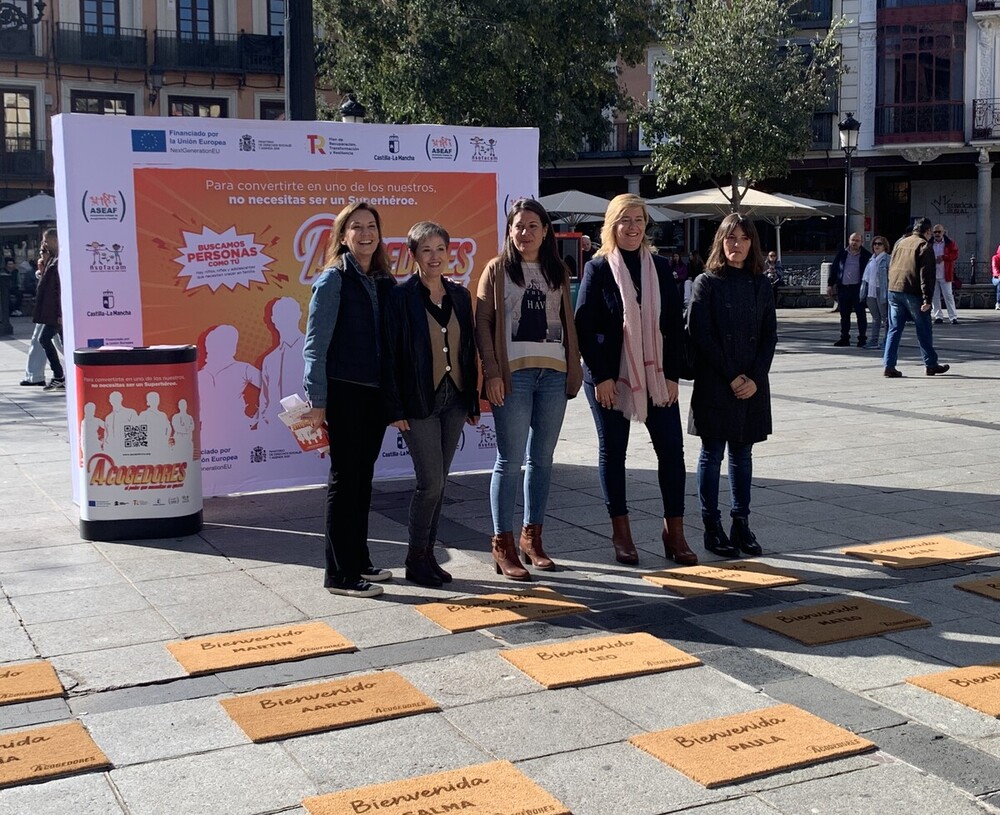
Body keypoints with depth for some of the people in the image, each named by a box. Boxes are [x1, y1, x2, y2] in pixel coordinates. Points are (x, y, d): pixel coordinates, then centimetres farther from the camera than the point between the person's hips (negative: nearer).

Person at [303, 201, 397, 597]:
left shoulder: (384, 282, 11)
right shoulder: (334, 279, -8)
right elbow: (315, 343, -10)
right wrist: (317, 399, -14)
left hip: (376, 392, 6)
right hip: (344, 391, -6)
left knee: (363, 476, 13)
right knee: (345, 478, -2)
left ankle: (359, 560, 25)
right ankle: (339, 573, 4)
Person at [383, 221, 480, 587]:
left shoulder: (460, 296, 9)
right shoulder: (400, 297, -7)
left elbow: (469, 350, 13)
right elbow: (390, 355, -9)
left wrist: (472, 401, 11)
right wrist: (395, 409, -13)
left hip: (454, 400, 5)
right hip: (419, 403, -5)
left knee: (438, 482, 9)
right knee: (431, 481, -7)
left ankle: (427, 554, 20)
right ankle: (415, 559, 7)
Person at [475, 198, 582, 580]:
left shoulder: (558, 272, 15)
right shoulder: (497, 269, 3)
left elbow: (568, 323, 16)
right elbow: (483, 323, -1)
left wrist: (574, 370, 8)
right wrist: (492, 372, -10)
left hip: (553, 373, 4)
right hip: (513, 374, -4)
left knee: (542, 459, 9)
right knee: (510, 461, -3)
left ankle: (532, 537, 19)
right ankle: (502, 545, 3)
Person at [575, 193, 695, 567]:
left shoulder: (660, 267, 6)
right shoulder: (598, 269, -4)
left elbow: (675, 325, 5)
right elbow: (583, 327, -7)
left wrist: (672, 375, -1)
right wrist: (600, 377, -12)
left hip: (656, 375, 3)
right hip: (610, 378, -3)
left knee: (671, 449, -1)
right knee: (612, 451, 5)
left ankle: (674, 530, 10)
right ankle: (621, 532, 16)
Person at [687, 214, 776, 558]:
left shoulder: (761, 284, 8)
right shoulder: (707, 282, -3)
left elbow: (770, 335, 6)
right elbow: (700, 335, -8)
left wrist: (755, 377, -7)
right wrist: (731, 377, -12)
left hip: (752, 385, 4)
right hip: (714, 385, -4)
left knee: (743, 454, 10)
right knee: (712, 454, 1)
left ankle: (741, 524, 17)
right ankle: (712, 528, 8)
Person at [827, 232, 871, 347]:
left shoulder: (866, 255, 1)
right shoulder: (842, 254, 10)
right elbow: (834, 269, 13)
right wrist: (830, 284, 7)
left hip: (857, 288, -4)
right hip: (843, 288, 4)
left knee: (860, 314, -2)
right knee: (844, 315, 9)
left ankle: (862, 338, 3)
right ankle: (844, 338, 16)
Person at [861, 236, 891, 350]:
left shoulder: (887, 259, -7)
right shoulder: (871, 259, 16)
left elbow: (890, 276, -13)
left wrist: (887, 293, -19)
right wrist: (863, 291, 15)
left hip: (882, 293, -7)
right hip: (871, 292, 7)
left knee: (885, 317, 0)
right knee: (875, 317, 12)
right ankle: (874, 340, 16)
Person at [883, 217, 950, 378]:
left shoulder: (900, 243, 16)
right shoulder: (925, 246, -5)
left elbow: (891, 267, 20)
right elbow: (926, 275, -13)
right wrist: (927, 299, -15)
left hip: (894, 290, 6)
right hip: (913, 293, -6)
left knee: (894, 329, 6)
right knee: (924, 330, 7)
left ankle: (889, 365, -1)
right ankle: (931, 364, 15)